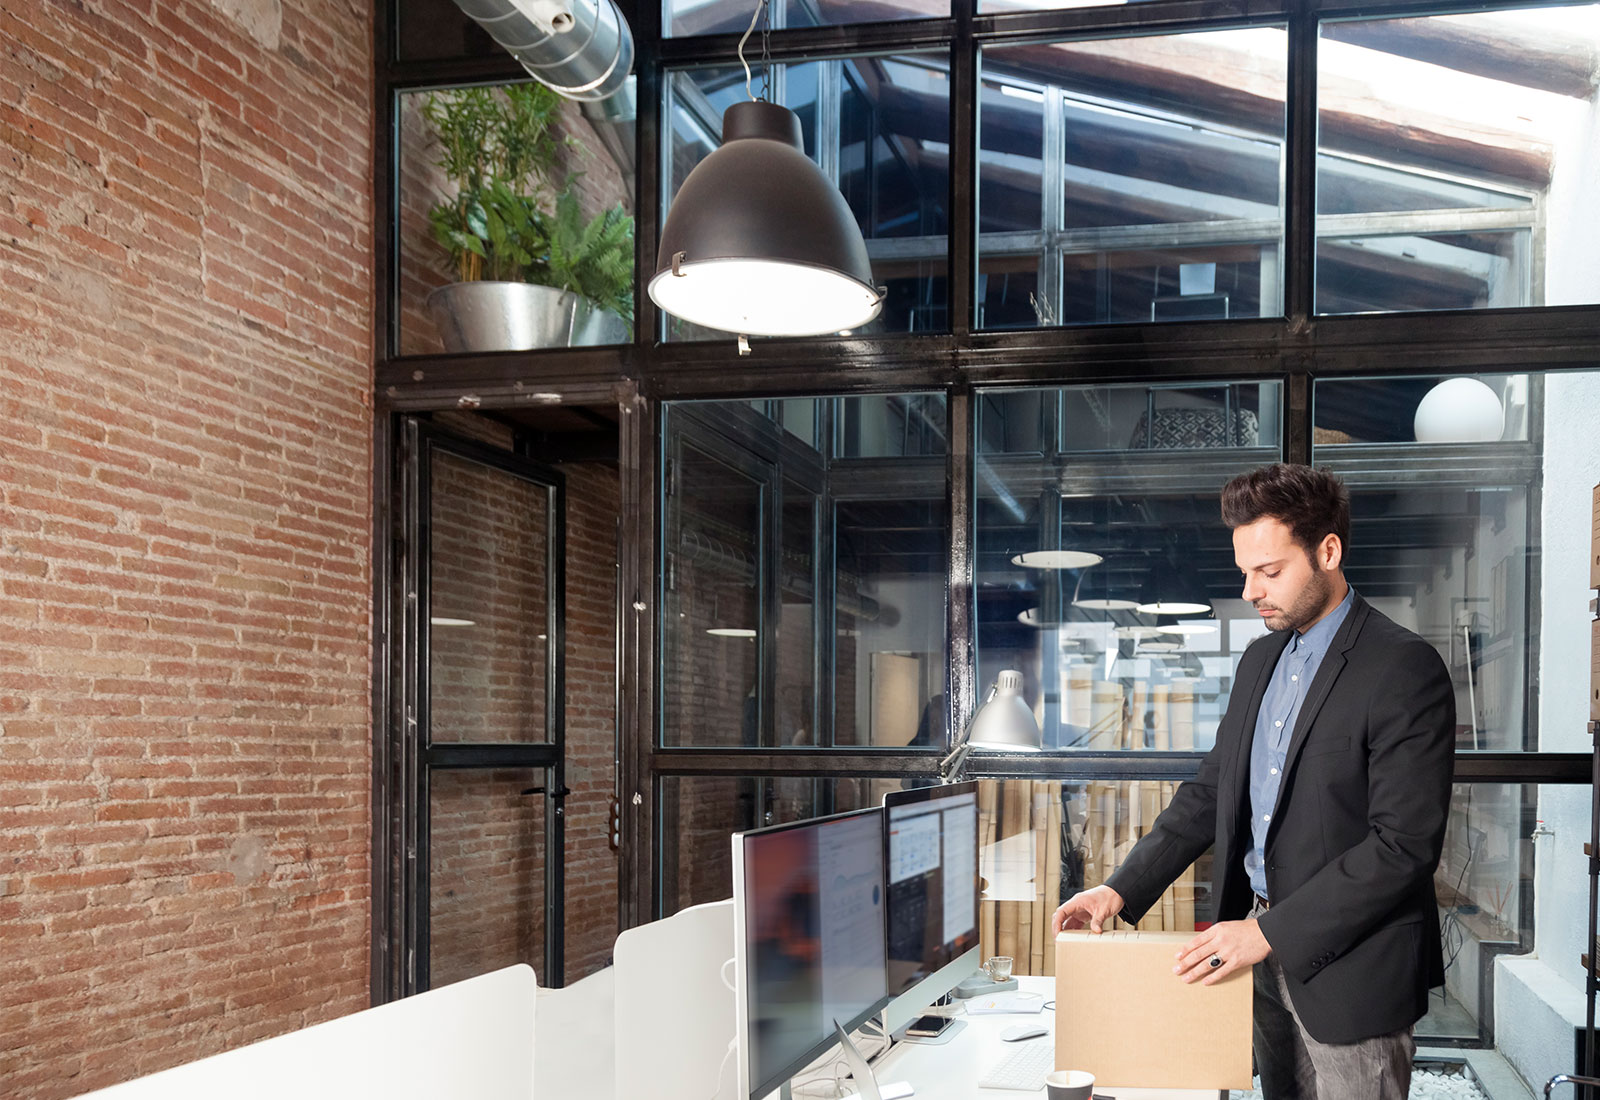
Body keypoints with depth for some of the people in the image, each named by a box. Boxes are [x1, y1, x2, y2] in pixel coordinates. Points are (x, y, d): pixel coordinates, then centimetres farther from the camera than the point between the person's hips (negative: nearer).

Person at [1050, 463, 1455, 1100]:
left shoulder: (1405, 671, -15)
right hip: (1262, 950, 7)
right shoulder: (1261, 659, 10)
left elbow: (1404, 845, -20)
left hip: (1348, 968, -7)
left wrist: (1270, 932, -22)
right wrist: (1122, 889, 2)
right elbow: (1210, 791, 14)